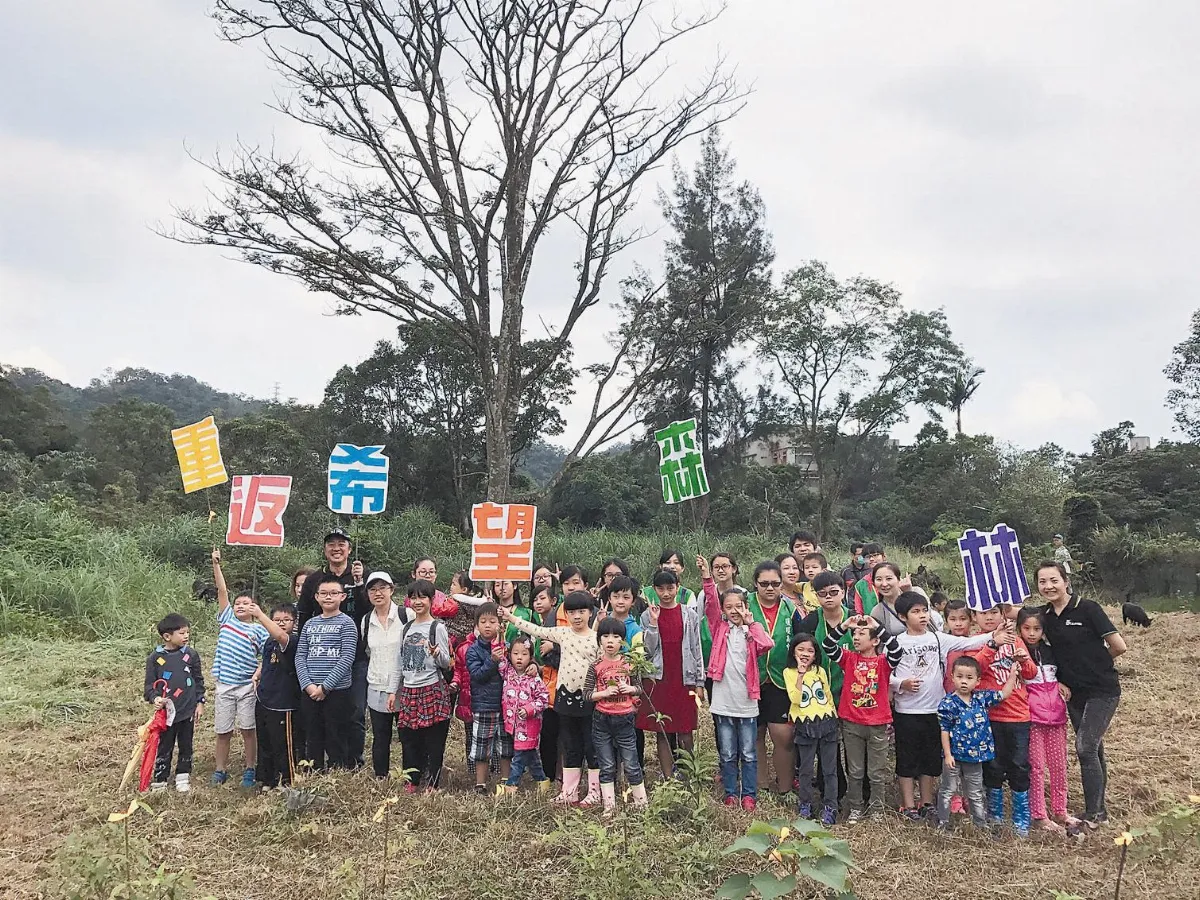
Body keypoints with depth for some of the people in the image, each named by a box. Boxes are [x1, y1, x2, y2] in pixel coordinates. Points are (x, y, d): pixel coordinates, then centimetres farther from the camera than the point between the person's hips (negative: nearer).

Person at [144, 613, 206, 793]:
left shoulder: (191, 654, -2)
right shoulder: (155, 657, -7)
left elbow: (199, 680, 6)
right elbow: (149, 684, -3)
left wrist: (200, 702, 4)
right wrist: (154, 698, -21)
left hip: (188, 710, 2)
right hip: (166, 712, -2)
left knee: (186, 746, 13)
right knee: (164, 747, 6)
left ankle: (183, 777, 28)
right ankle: (159, 781, 18)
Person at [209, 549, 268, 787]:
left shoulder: (259, 630, 1)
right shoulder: (227, 620, 7)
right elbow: (222, 590, 2)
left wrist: (258, 675, -19)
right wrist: (216, 564, -1)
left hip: (248, 686, -2)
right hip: (224, 685, 2)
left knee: (248, 729, 3)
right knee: (223, 731, 9)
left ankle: (250, 770, 14)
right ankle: (220, 771, 21)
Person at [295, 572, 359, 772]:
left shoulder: (346, 623, -3)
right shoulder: (310, 624, 11)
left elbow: (346, 659, -11)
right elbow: (300, 657, 6)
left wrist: (325, 687, -15)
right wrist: (308, 685, -8)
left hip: (337, 692, -4)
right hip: (309, 693, 5)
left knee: (337, 745, 1)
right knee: (313, 744, 12)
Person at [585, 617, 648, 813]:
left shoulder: (628, 664, -1)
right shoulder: (595, 666, -4)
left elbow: (639, 688, 9)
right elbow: (586, 694, -4)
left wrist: (629, 689, -11)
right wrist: (605, 693, -18)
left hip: (624, 718, 0)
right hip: (602, 719, 0)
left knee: (631, 765, 6)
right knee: (606, 767, 9)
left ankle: (641, 802, 21)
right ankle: (609, 806, 18)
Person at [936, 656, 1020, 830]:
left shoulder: (981, 698, 0)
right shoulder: (948, 703, -14)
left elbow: (1003, 695, 8)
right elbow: (944, 731, -12)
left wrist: (1012, 674, 2)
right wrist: (947, 754, -13)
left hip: (975, 756, 4)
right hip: (954, 755, -4)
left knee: (975, 794, 18)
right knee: (948, 791, 8)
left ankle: (981, 824, 29)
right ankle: (943, 822, 19)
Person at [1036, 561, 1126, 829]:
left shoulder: (1087, 609, -14)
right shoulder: (1045, 616, 3)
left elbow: (1118, 646, -12)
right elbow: (1055, 653, 15)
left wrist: (1095, 662, 2)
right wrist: (1061, 680, -1)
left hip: (1102, 690, -6)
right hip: (1075, 694, 6)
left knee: (1085, 747, -12)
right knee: (1092, 749, 13)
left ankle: (1093, 813, -2)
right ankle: (1099, 810, 23)